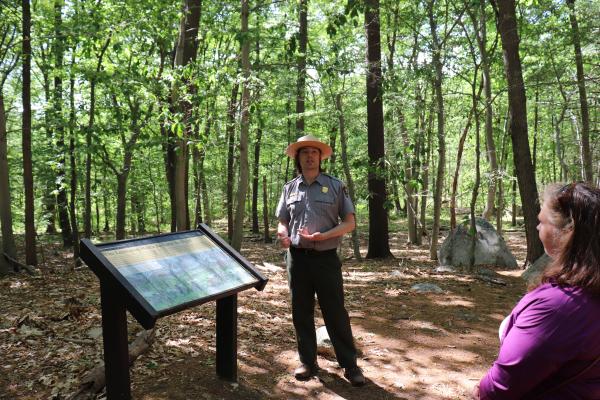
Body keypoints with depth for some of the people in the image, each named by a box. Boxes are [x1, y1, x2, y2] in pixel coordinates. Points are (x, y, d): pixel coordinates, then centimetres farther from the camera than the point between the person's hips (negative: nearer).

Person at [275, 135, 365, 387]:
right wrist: (283, 234, -8)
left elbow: (349, 223, -1)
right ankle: (307, 362, 25)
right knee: (301, 312, 10)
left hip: (326, 258, -3)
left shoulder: (335, 186, 1)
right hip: (297, 258, 3)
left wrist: (323, 236, -17)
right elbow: (282, 222, 16)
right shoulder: (289, 188, 9)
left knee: (335, 312, 1)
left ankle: (350, 365, 14)